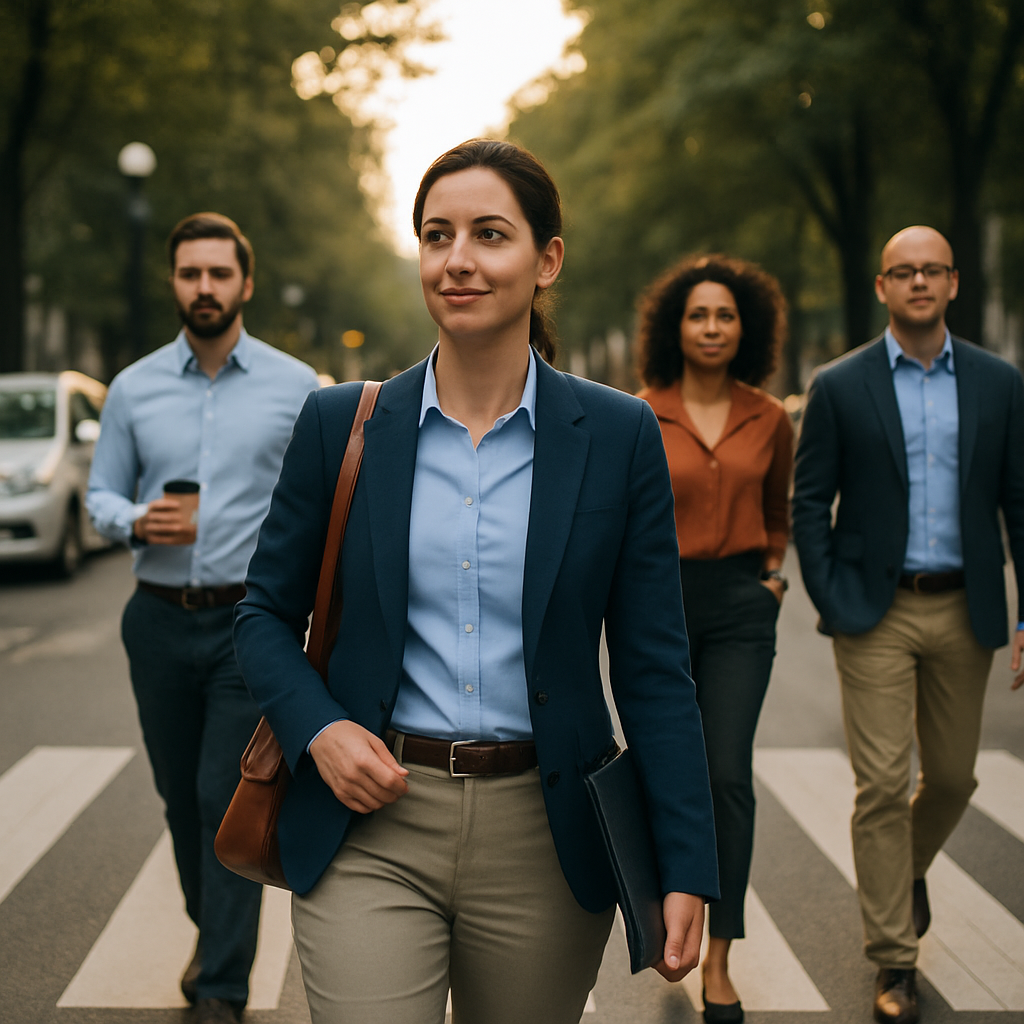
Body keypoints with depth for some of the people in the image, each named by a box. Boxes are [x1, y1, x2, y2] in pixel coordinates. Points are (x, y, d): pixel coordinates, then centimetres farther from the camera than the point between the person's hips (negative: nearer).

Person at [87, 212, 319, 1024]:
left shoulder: (295, 386, 0)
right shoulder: (134, 388, 6)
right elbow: (100, 495, 9)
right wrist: (137, 523, -13)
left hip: (252, 624, -3)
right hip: (161, 621, 3)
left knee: (229, 801, -7)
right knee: (181, 797, 14)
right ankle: (214, 932, 37)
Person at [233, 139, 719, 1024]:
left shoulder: (619, 436, -1)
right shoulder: (340, 425, 1)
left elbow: (652, 668, 0)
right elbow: (267, 614, 10)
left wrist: (686, 869, -5)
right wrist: (317, 728, -9)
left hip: (544, 840, 1)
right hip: (371, 828, 0)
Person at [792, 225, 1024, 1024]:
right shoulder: (840, 387, -1)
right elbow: (810, 502, 1)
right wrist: (830, 604, -8)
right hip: (876, 614, -2)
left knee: (953, 778, 13)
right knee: (882, 785, -4)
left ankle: (907, 870, 45)